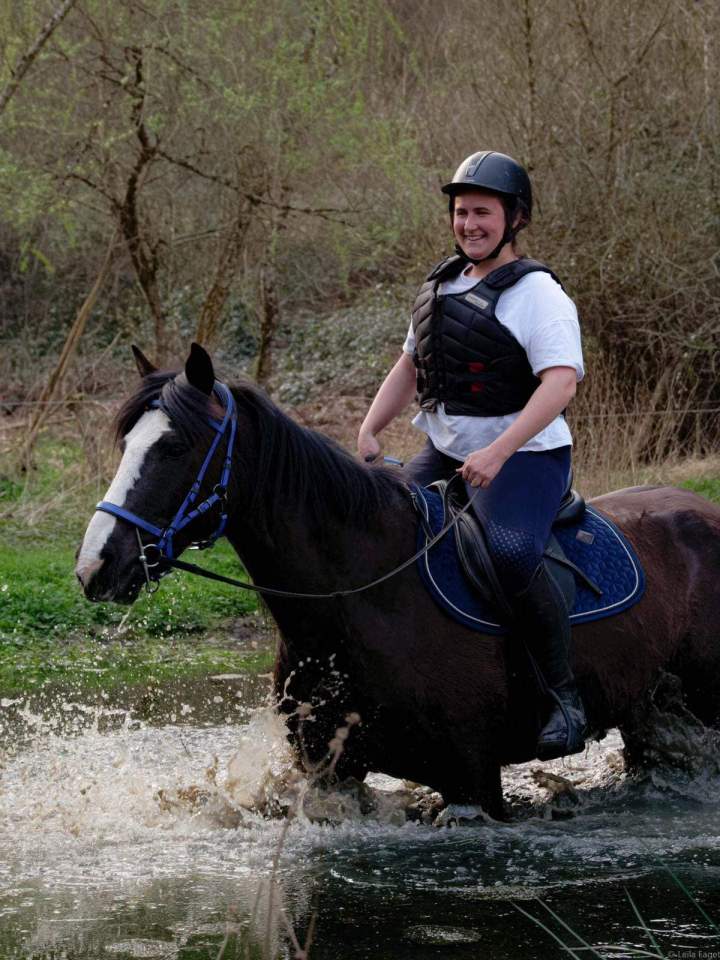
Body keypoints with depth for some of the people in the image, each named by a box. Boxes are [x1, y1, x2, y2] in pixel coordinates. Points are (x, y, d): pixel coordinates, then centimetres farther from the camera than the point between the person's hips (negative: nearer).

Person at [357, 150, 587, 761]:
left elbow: (560, 383, -23)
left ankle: (566, 700, -25)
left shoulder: (537, 294, -11)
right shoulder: (444, 285, 13)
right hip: (445, 456, 9)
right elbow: (410, 367, 23)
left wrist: (498, 452, -32)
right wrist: (370, 430, 6)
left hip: (524, 457, -9)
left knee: (512, 554, -32)